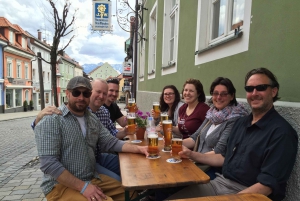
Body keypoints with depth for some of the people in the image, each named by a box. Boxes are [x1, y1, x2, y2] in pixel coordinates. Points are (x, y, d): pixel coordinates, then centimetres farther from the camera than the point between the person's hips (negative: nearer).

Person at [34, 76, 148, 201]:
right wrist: (82, 186, -22)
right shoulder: (51, 120, -14)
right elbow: (49, 163, -20)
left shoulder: (92, 119, 8)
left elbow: (110, 143, 4)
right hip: (61, 185, -6)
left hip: (91, 178, 7)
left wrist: (139, 148, -9)